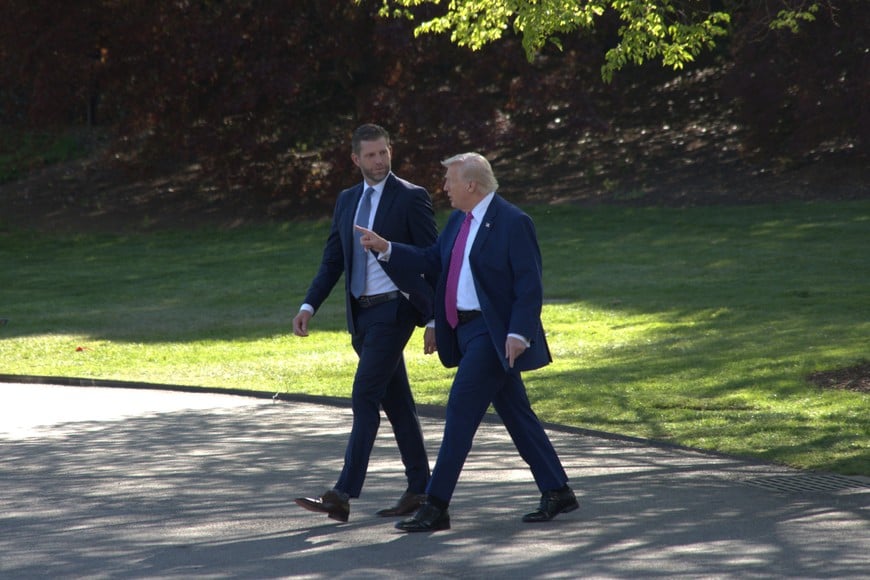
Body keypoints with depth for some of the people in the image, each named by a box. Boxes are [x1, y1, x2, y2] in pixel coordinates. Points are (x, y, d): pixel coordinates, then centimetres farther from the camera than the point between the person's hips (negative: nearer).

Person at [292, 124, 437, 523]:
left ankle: (343, 495, -17)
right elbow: (333, 261, 14)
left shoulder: (411, 198, -6)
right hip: (362, 313, 7)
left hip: (393, 310, -7)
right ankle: (419, 489, 17)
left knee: (365, 398, -13)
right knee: (396, 403, 11)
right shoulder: (347, 201, 14)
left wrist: (435, 317, -11)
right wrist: (309, 306, 2)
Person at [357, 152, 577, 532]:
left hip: (494, 334, -9)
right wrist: (386, 249, 2)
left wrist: (518, 334, -22)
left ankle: (436, 507, -9)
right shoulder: (459, 221, 13)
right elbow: (431, 261, 13)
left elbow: (530, 286, -15)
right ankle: (557, 492, 20)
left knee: (461, 410, -10)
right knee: (515, 413, 12)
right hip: (467, 330, 9)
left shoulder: (512, 223, -13)